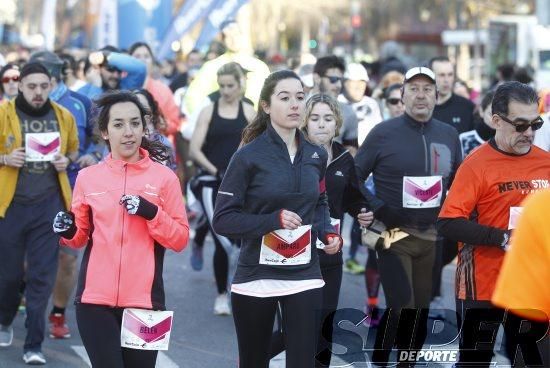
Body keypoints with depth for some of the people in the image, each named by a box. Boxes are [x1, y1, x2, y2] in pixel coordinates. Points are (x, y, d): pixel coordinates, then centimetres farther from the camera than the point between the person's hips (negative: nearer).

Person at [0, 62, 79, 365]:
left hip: (48, 204, 1)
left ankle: (33, 345, 5)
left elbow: (73, 150, 20)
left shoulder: (63, 117, 4)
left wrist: (66, 161, -1)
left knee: (42, 275, -2)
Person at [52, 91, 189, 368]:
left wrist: (151, 213, -14)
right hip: (95, 299, 1)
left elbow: (180, 240, 1)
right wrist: (67, 232, -5)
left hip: (143, 300, -1)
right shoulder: (88, 177, 7)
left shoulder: (164, 177, 3)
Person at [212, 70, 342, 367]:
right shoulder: (249, 156, -9)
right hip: (256, 277, -3)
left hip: (304, 276, 3)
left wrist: (327, 232, 1)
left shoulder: (316, 156, 7)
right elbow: (222, 220, -11)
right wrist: (274, 220, -22)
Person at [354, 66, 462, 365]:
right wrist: (378, 209, -15)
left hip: (432, 237, 4)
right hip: (393, 235, -4)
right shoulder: (384, 133, -6)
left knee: (422, 308, 9)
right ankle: (378, 361, 5)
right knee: (401, 307, -13)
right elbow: (353, 176, -2)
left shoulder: (449, 135, 7)